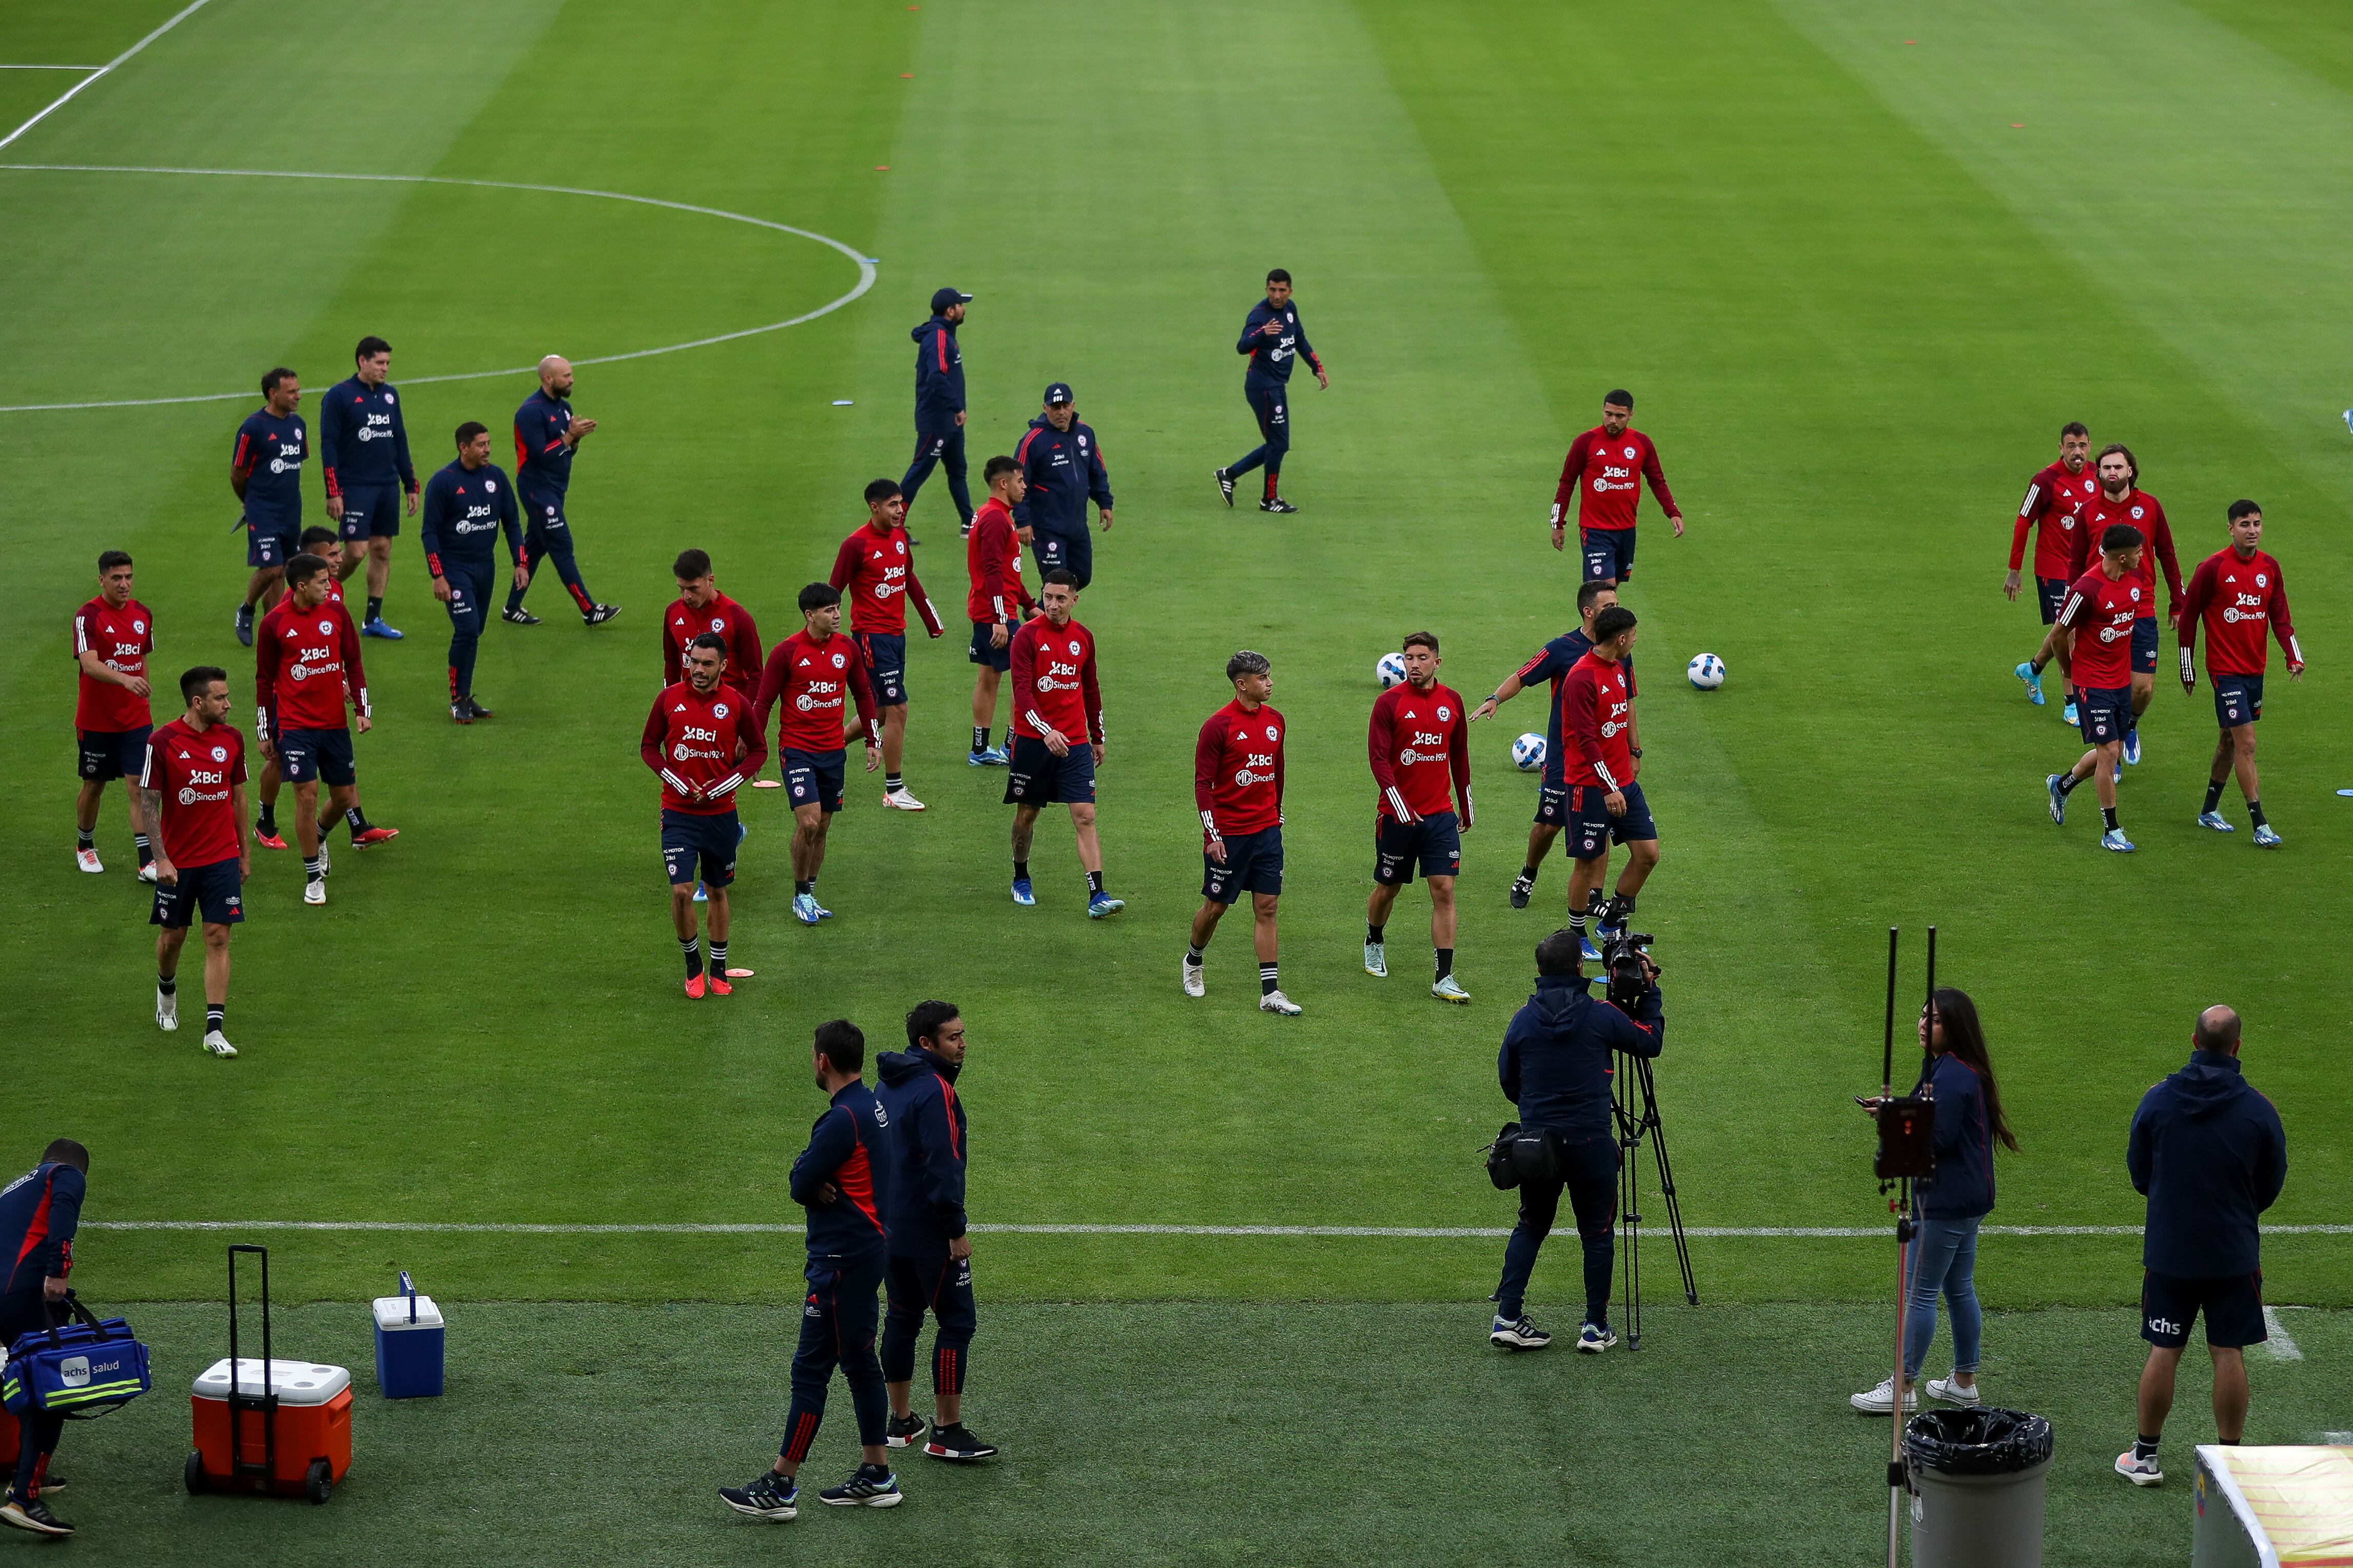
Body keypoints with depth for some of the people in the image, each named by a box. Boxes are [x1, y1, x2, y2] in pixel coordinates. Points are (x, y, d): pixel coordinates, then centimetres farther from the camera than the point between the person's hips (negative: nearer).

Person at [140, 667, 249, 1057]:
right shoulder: (163, 742, -11)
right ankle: (167, 991, 44)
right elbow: (149, 801, -8)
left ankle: (214, 1030, -6)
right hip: (177, 861, -2)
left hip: (222, 858, 2)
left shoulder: (231, 738, 1)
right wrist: (161, 858, -14)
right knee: (173, 936, 11)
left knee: (218, 938, -5)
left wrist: (245, 851, 13)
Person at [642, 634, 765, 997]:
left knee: (717, 891, 12)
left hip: (721, 813, 1)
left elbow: (759, 750, 6)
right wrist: (678, 783, -9)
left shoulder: (736, 704, -4)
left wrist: (723, 784, -8)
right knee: (682, 891, -11)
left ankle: (719, 971, 25)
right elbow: (649, 746, 6)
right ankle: (693, 965, 10)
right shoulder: (669, 699, -3)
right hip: (678, 813, -1)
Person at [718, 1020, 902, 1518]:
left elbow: (801, 1186, -18)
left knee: (811, 1369, -7)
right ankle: (877, 1476, 20)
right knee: (859, 1363, 15)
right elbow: (805, 1183, 10)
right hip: (867, 1249, 10)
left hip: (842, 1261, -10)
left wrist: (813, 1185, 2)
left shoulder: (843, 1119, -21)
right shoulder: (872, 1107, 10)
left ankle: (780, 1487, -5)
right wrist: (822, 1185, -11)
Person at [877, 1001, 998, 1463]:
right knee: (957, 1322, -3)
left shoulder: (891, 1083, 10)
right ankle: (947, 1432, -3)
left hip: (890, 1228, 9)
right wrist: (957, 1230, -18)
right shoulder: (935, 1091, -19)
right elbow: (943, 1166, -23)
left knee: (901, 1318, 16)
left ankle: (900, 1422, 21)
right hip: (928, 1231, -9)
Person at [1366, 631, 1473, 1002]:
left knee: (1444, 890, -7)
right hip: (1396, 815, -2)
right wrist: (1401, 807, -22)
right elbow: (1378, 758, -12)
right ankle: (1374, 943, 42)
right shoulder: (1390, 702, -8)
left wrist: (1466, 807, 19)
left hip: (1440, 815, 2)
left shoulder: (1452, 701, 4)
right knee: (1388, 888, 11)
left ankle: (1444, 978, -8)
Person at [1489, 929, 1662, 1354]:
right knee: (1598, 1232, 10)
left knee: (1530, 1226, 16)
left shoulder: (1523, 1019, 1)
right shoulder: (1601, 1016, -7)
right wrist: (1650, 993, 18)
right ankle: (1595, 1326, 11)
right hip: (1590, 1140, -3)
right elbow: (1651, 1043, 6)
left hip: (1536, 1139, 3)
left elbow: (1508, 1081, 10)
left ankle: (1508, 1317, 7)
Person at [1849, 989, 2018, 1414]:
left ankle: (1903, 1388, 1)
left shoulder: (1951, 1076, -22)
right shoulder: (1965, 1069, 10)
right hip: (1968, 1198, 11)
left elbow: (1939, 1139, -23)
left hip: (1945, 1202, -11)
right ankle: (1965, 1382, 25)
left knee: (1919, 1292, -4)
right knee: (1959, 1288, 17)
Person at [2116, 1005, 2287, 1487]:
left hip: (2168, 1250, 1)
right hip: (2235, 1254, -1)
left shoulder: (2158, 1101, -8)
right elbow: (2272, 1187, 2)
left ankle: (2145, 1456, 15)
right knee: (2229, 1354, 7)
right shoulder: (2258, 1111, -10)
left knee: (2164, 1352, 8)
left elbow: (2138, 1175, 3)